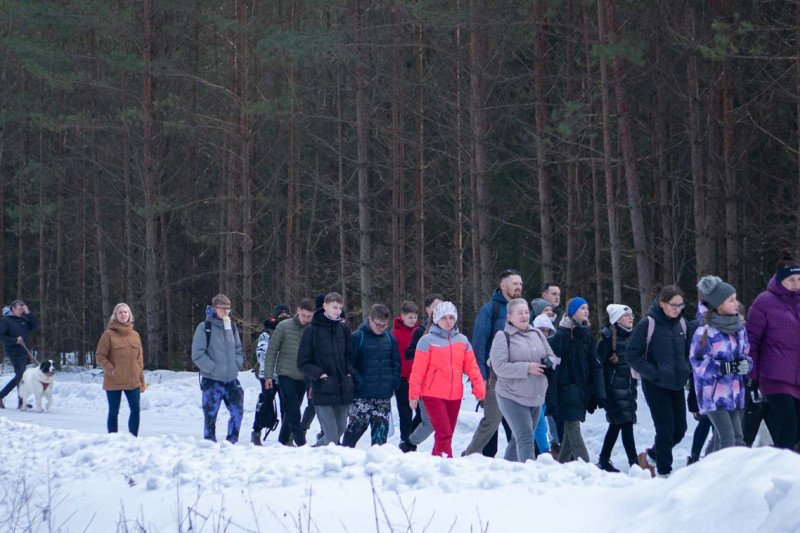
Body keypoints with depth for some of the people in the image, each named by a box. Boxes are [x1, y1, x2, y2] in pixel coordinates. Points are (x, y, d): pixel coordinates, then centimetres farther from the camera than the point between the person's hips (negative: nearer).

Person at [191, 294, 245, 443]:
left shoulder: (232, 326, 10)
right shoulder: (204, 328, -6)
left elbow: (238, 350, 19)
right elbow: (197, 355, -10)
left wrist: (237, 364, 1)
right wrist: (213, 368, -14)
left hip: (231, 379, 5)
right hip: (212, 380, -5)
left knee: (237, 412, 5)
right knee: (210, 416, 1)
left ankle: (231, 442, 18)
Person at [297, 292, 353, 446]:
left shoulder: (343, 329, 11)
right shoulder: (312, 331, -4)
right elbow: (303, 363, -3)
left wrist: (349, 373, 5)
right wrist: (319, 374, -15)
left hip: (343, 390, 6)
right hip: (323, 391, -6)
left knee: (341, 429, 13)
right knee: (331, 435, -10)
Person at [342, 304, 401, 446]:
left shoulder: (390, 338, 8)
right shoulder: (358, 337, -6)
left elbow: (396, 364, 15)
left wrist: (393, 383, 3)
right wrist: (358, 382, -13)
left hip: (384, 396, 4)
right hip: (362, 395, -4)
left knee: (381, 427, 5)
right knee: (358, 425, -5)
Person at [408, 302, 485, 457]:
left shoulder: (462, 340, 10)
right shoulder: (428, 340, -4)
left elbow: (471, 365, 7)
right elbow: (418, 369, -6)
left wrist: (478, 385, -7)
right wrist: (414, 393, -9)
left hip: (455, 396, 5)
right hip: (433, 394, -5)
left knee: (448, 434, 10)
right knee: (444, 433, -14)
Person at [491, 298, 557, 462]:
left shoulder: (537, 334, 11)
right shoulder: (503, 337, -8)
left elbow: (551, 356, 18)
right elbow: (499, 367, -17)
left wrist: (549, 363, -6)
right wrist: (527, 368, -23)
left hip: (536, 398, 7)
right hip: (512, 398, -7)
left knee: (519, 439, 15)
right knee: (525, 439, -16)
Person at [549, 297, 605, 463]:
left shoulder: (586, 335, 11)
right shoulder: (562, 335, -9)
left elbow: (595, 365, 10)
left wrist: (600, 393, 4)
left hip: (583, 388, 7)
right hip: (567, 387, -7)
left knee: (572, 426, 11)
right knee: (573, 426, -9)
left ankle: (563, 463, 20)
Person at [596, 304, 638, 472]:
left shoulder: (632, 336, 12)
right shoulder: (608, 337, -10)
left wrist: (634, 386, 19)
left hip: (629, 387, 7)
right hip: (614, 388, -7)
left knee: (616, 425, 11)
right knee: (626, 424, -11)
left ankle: (604, 460, 21)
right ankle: (634, 463, -11)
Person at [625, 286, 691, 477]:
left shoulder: (681, 323, 5)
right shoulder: (648, 324, -13)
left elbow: (688, 351, 20)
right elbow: (632, 354, -11)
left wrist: (687, 368, 4)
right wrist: (652, 373, -15)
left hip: (677, 384, 6)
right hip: (656, 386, -6)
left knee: (680, 429, 9)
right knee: (665, 429, -4)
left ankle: (653, 455, 33)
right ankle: (664, 472, 9)